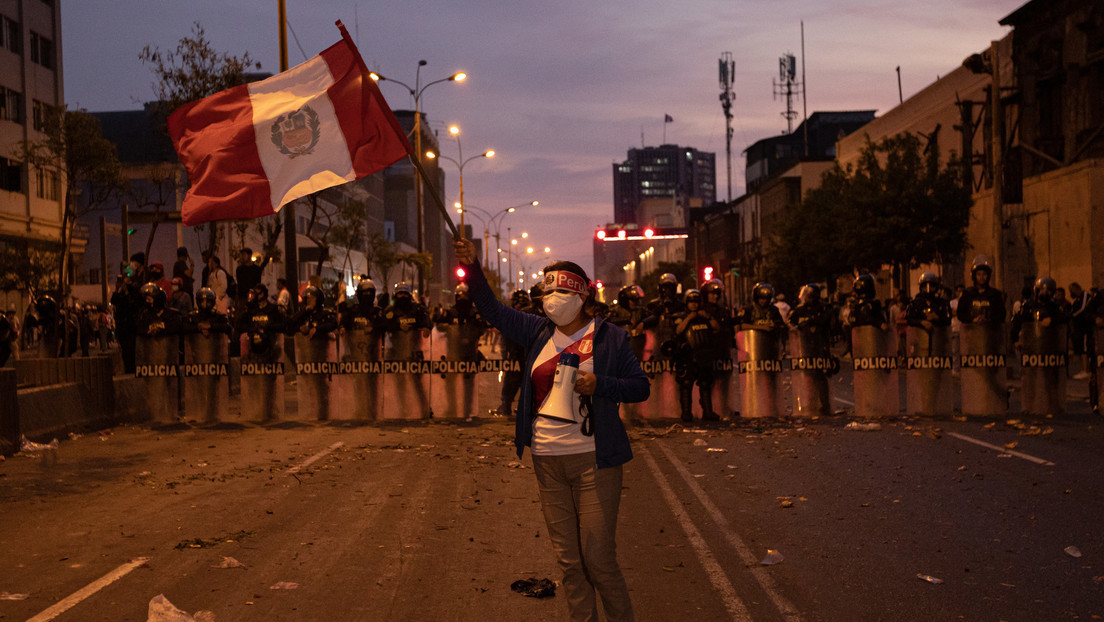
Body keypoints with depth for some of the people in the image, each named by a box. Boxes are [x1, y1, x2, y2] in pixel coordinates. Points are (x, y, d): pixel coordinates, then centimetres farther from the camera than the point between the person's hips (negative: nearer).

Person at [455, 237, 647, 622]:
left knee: (598, 558, -4)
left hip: (593, 460, -4)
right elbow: (493, 311, 8)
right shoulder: (539, 332, 9)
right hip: (548, 461, 5)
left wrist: (599, 385, -17)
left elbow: (640, 387, -1)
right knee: (568, 559, 10)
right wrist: (472, 269, -5)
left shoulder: (610, 337, -2)